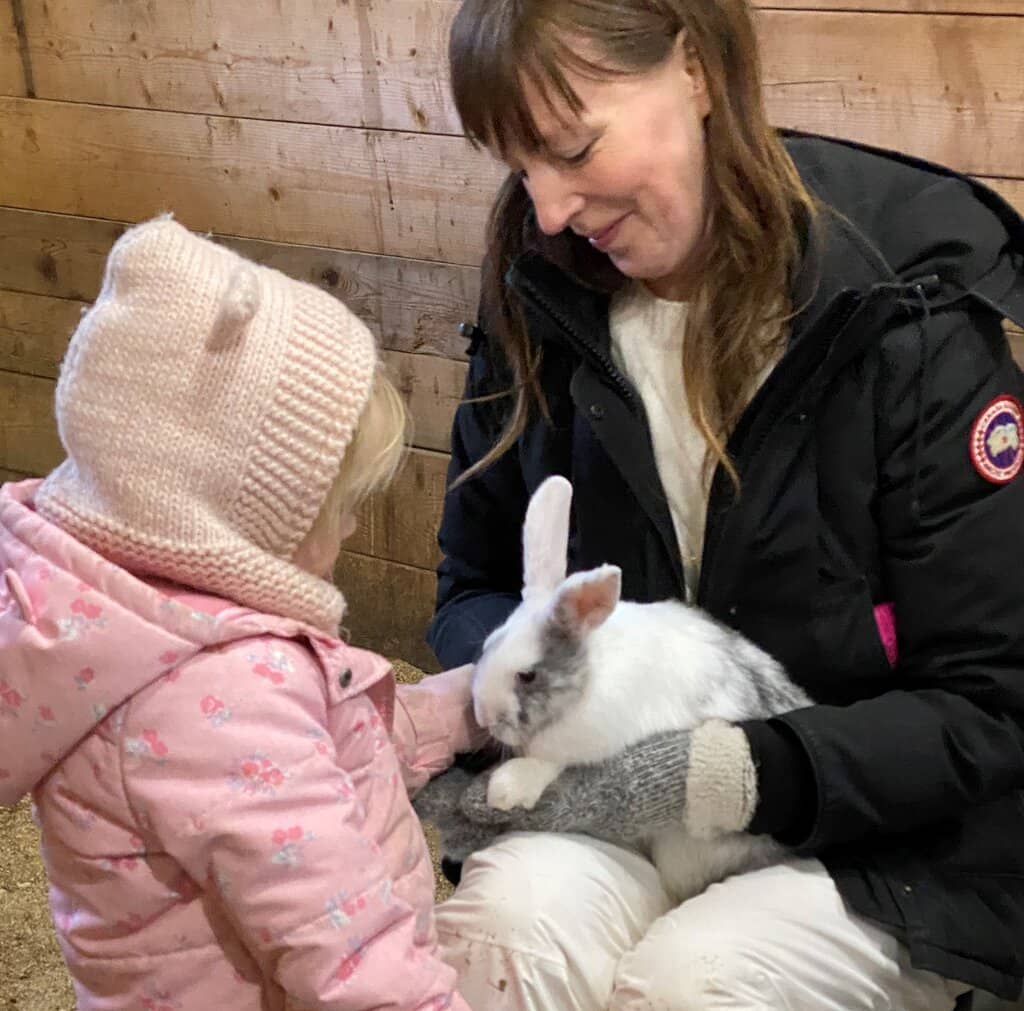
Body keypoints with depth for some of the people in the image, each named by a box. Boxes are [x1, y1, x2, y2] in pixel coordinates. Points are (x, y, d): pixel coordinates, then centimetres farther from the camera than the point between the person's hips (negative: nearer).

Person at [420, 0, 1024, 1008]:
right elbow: (474, 588, 10)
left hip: (890, 842, -1)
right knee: (502, 924, -30)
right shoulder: (539, 308, -2)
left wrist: (705, 774, -24)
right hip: (615, 791, 2)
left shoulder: (906, 322, -15)